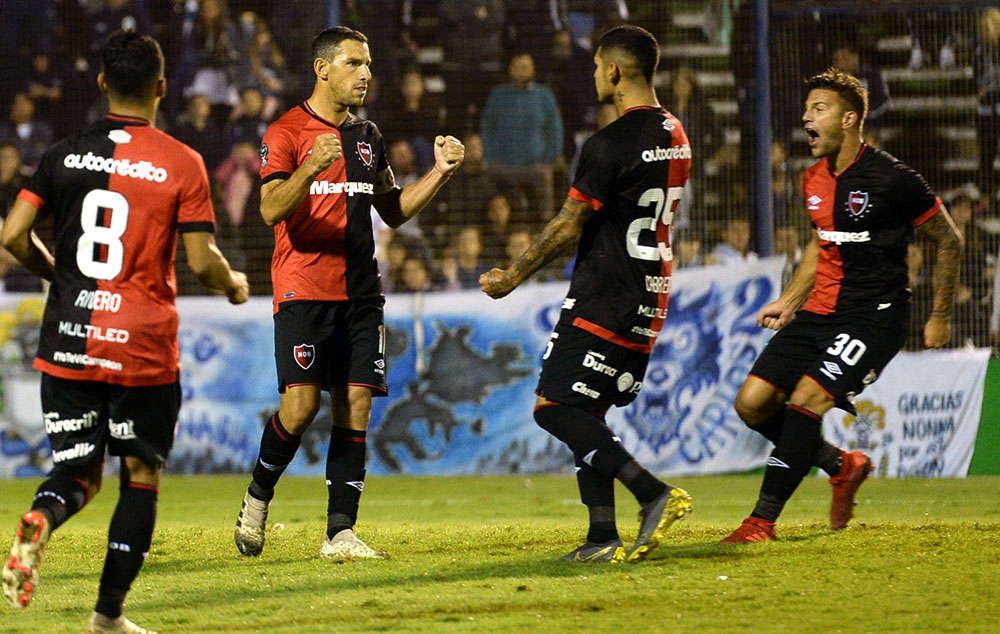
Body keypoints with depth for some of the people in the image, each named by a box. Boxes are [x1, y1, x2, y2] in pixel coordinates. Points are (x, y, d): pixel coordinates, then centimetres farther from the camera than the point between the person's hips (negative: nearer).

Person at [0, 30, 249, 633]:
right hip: (145, 346, -3)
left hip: (68, 341, 3)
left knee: (78, 473, 11)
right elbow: (202, 261, -8)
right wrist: (235, 283, 14)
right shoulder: (183, 163, -5)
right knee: (142, 475, 12)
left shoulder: (65, 154, 3)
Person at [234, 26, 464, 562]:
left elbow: (393, 211, 24)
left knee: (355, 408, -2)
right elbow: (271, 210, -15)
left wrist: (438, 174, 9)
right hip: (303, 290, -6)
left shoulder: (367, 136, 17)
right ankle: (258, 497, 12)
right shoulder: (286, 133, -3)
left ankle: (340, 533, -2)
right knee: (302, 405, -14)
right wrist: (311, 168, -32)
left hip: (360, 294, 6)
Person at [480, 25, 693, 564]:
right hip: (649, 298, 9)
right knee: (586, 414, 12)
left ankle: (654, 494, -20)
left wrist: (513, 276, 1)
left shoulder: (610, 145, -15)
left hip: (604, 300, -9)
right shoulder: (675, 136, 13)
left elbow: (568, 226, -12)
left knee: (554, 408, -8)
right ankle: (604, 540, 5)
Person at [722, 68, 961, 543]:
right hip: (819, 311, 8)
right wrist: (789, 301, 17)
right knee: (752, 403, -3)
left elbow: (949, 241, -3)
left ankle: (763, 521, -16)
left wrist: (940, 317, -1)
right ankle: (843, 466, 19)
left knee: (805, 402, -23)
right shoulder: (814, 180, 8)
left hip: (873, 318, -8)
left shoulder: (890, 179, -13)